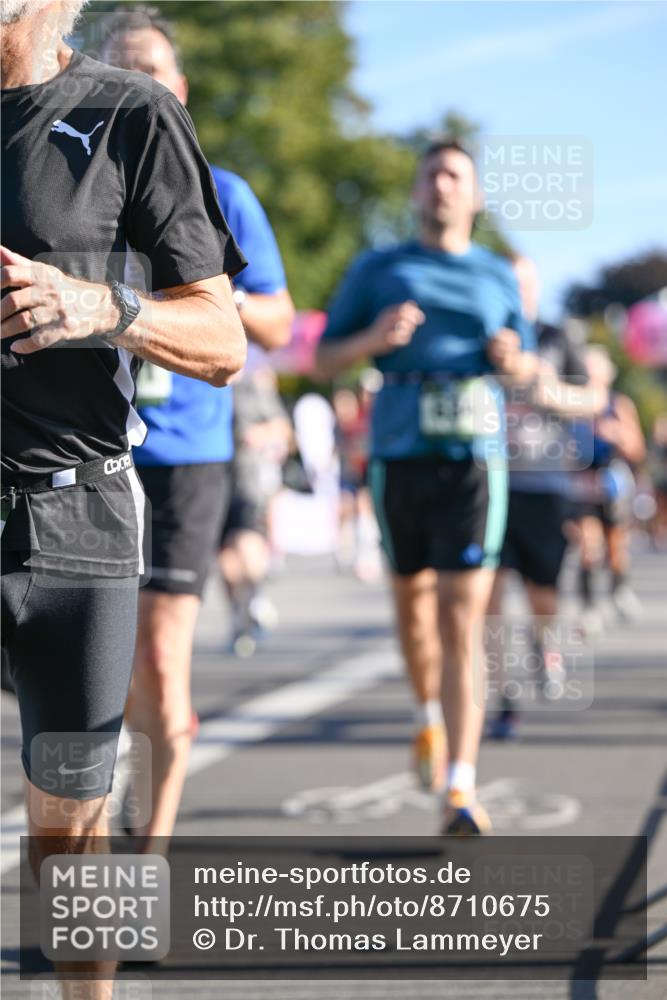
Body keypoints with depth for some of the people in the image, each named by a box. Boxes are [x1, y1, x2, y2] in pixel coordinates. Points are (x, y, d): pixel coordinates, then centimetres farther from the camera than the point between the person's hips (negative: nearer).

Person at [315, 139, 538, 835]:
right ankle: (429, 714, 46)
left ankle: (460, 792, -15)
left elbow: (525, 364, 24)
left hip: (474, 459, -1)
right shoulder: (376, 271, 10)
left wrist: (514, 360, -1)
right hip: (398, 456, 1)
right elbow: (325, 360, 11)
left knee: (462, 622, -11)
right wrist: (373, 338, -9)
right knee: (413, 601, 15)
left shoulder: (498, 276, 14)